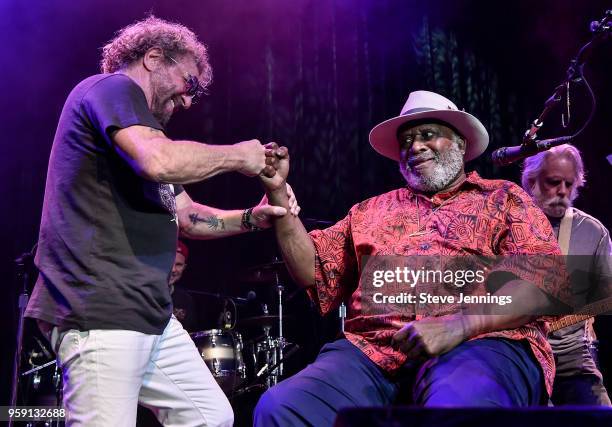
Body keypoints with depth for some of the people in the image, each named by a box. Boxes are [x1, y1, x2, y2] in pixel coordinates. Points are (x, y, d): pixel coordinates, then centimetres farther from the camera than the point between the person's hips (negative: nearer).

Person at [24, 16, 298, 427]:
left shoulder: (143, 127, 25)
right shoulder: (112, 89, -4)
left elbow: (187, 217, 26)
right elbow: (160, 161, -24)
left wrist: (250, 217, 11)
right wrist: (237, 155, -8)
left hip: (152, 315, 10)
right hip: (100, 313, -10)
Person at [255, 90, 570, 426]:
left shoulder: (503, 197, 16)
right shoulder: (373, 209, 29)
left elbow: (546, 279, 0)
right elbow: (314, 271, 22)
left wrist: (458, 327, -16)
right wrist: (277, 192, 11)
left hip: (479, 342, -3)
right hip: (371, 349, 4)